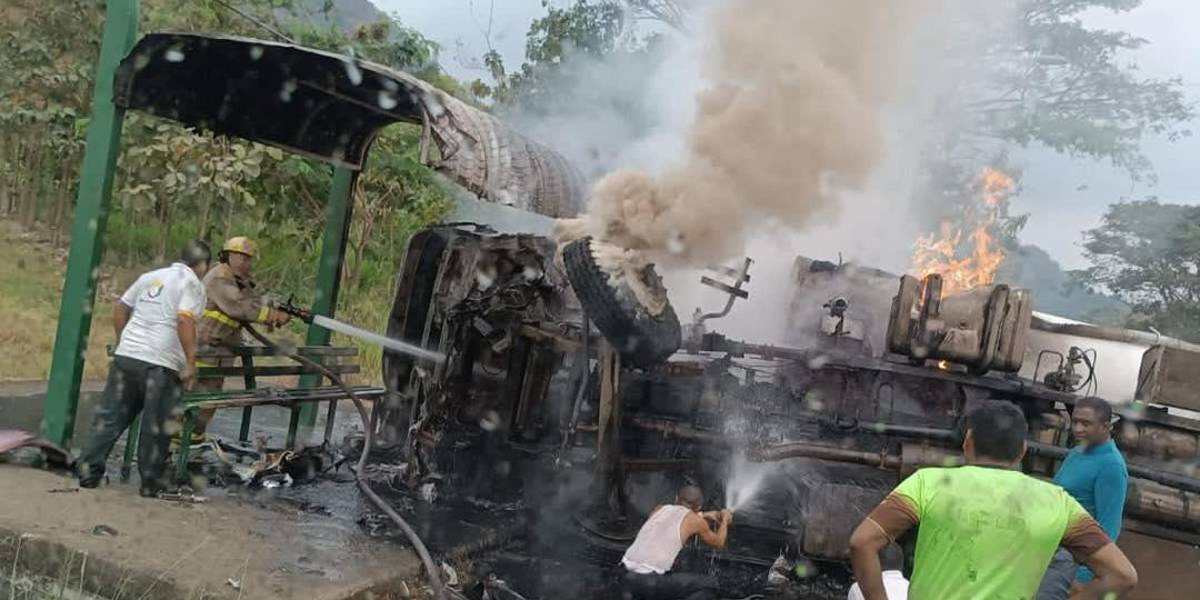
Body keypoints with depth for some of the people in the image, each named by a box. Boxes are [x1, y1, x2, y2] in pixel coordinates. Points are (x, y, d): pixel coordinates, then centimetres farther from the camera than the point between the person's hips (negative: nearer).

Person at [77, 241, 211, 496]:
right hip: (160, 364, -6)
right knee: (156, 427, 6)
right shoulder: (192, 283, -3)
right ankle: (151, 481, 14)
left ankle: (89, 470, 12)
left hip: (126, 356, 6)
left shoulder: (150, 277, 18)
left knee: (110, 416, 13)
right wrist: (191, 362, -16)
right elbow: (185, 320, -18)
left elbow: (120, 308, 20)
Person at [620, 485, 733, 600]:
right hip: (652, 582, -6)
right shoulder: (696, 520, 6)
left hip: (631, 578, 6)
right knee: (708, 585, 10)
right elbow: (718, 543, 24)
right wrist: (725, 521, 43)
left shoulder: (659, 509, 20)